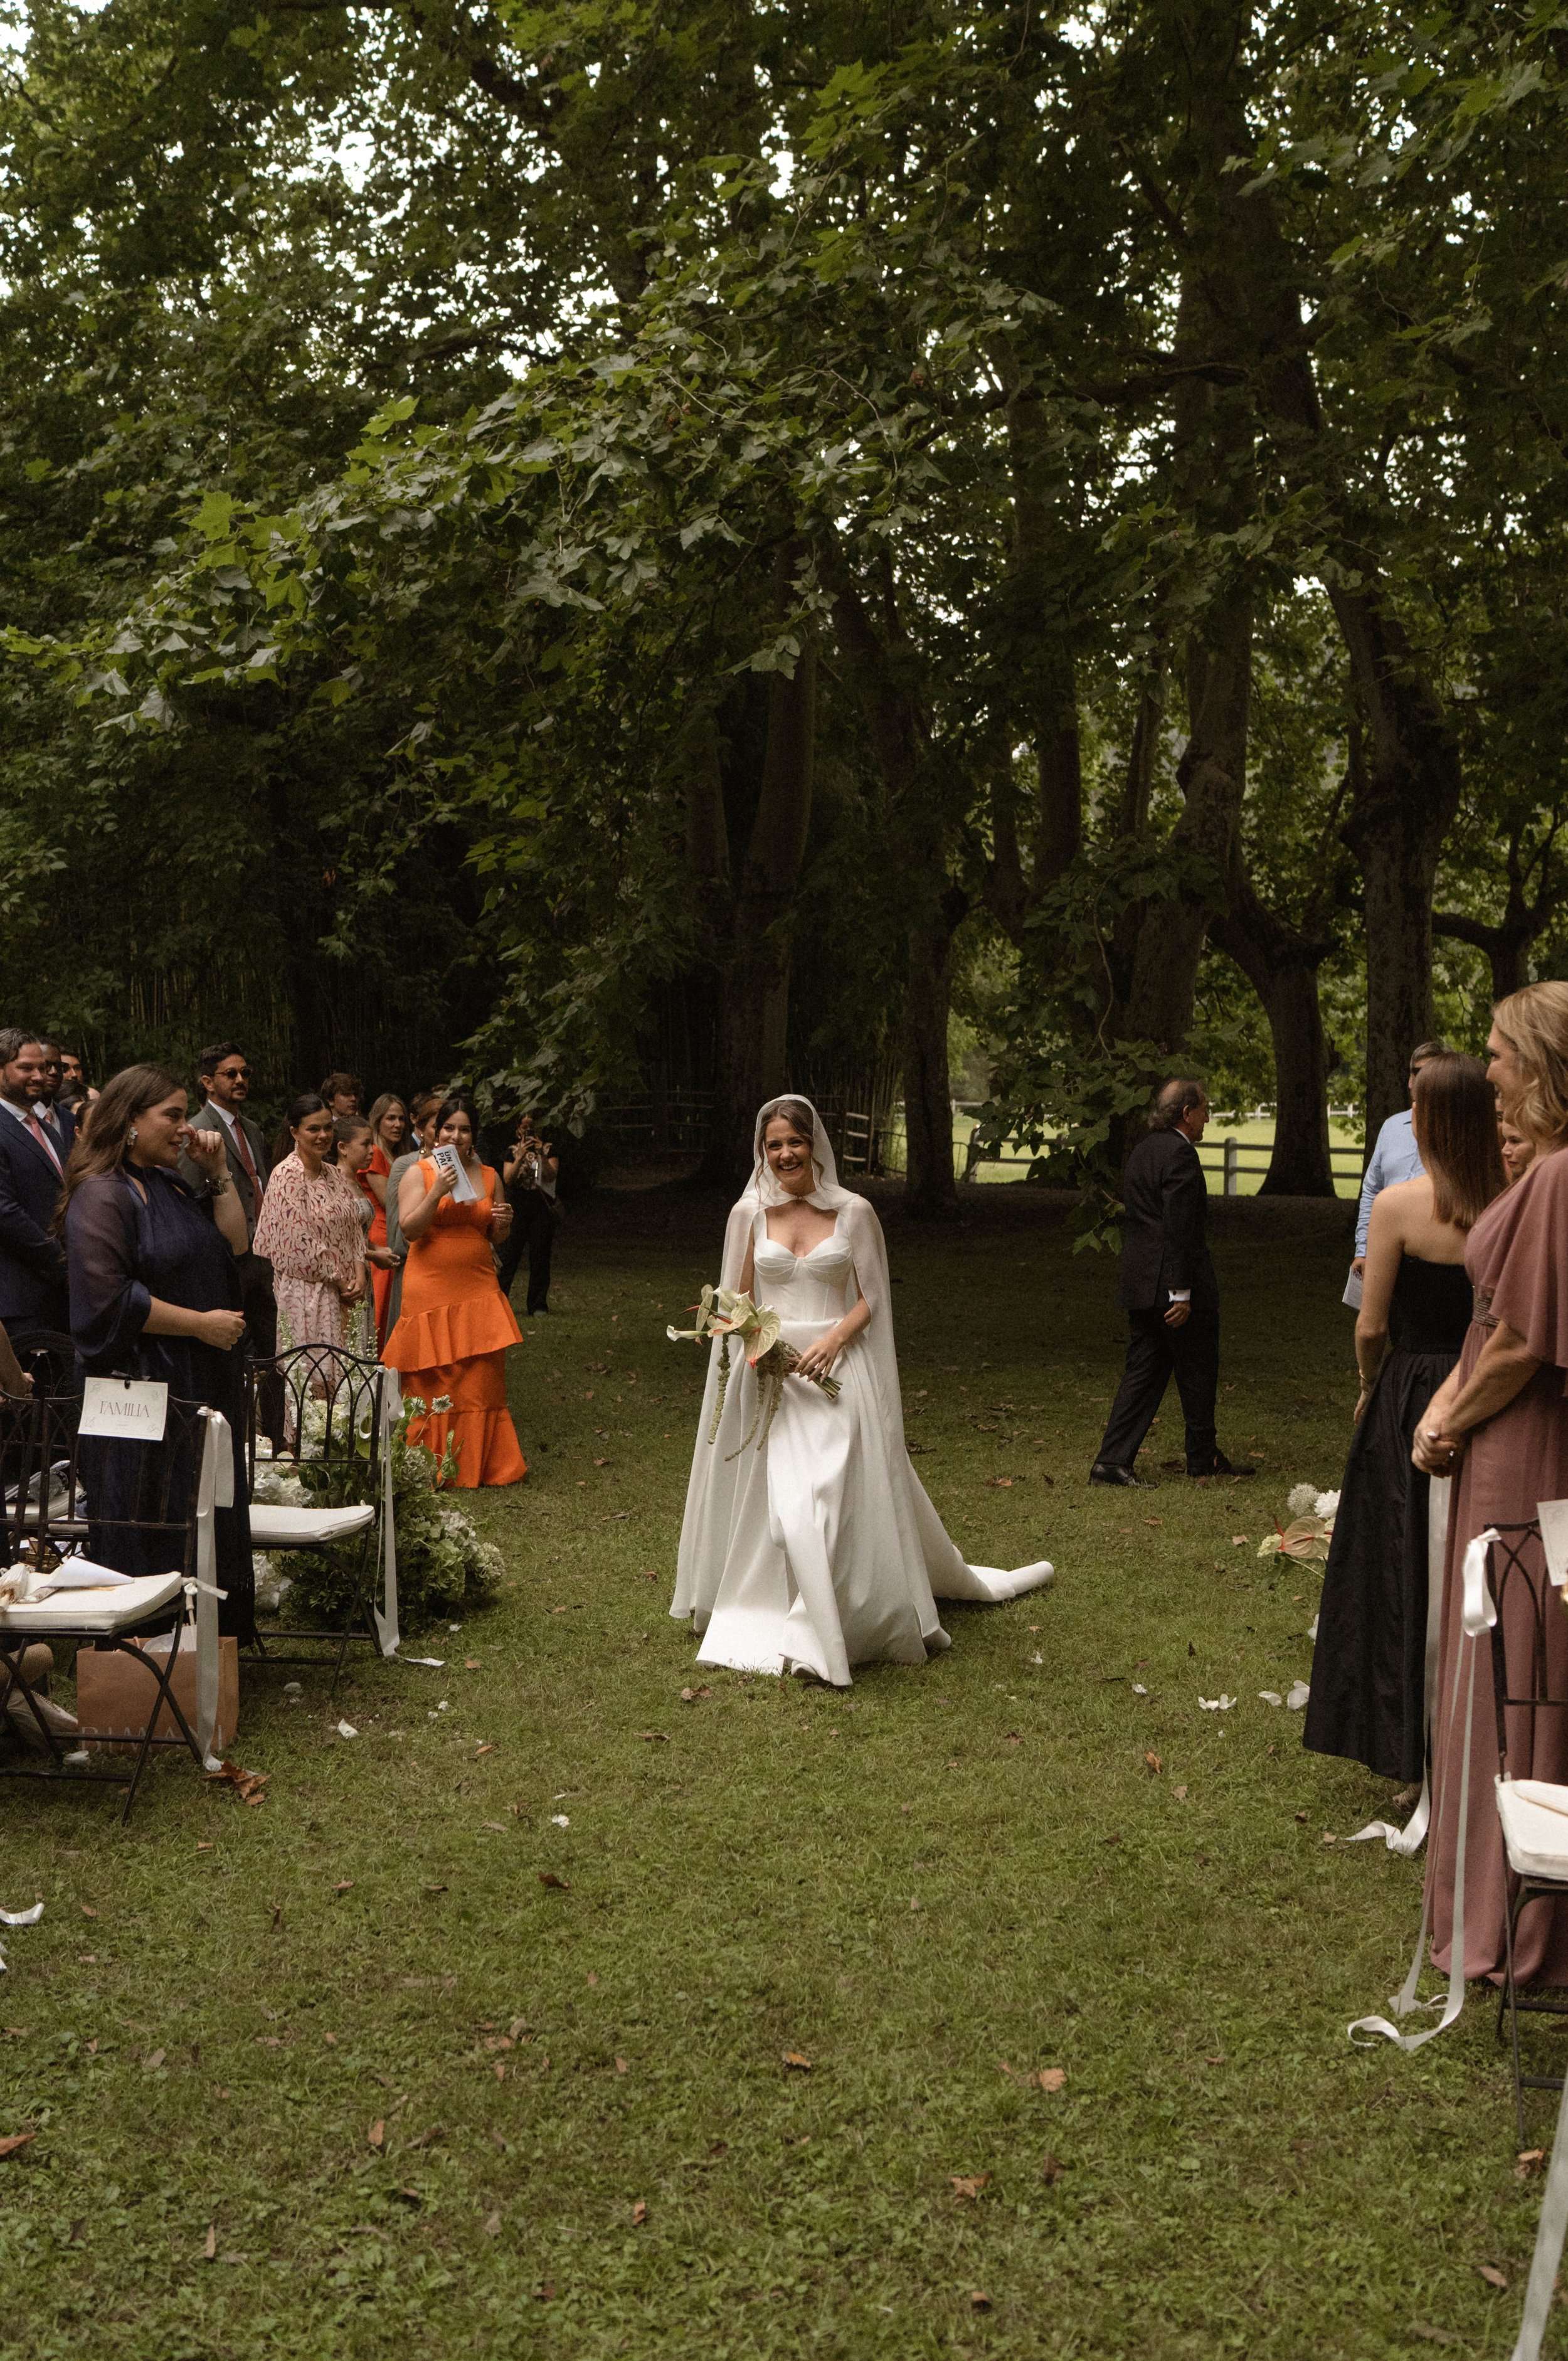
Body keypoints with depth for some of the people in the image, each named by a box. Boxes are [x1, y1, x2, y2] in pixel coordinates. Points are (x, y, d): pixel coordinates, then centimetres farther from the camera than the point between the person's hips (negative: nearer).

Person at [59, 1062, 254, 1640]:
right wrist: (201, 1323, -15)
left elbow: (234, 1247, 14)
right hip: (143, 1390, -8)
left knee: (204, 1524, 11)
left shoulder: (171, 1185, 15)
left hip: (200, 1386, 9)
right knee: (154, 1524, -2)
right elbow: (108, 1298, -20)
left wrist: (217, 1174, 5)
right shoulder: (101, 1194, -12)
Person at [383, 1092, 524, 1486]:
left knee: (482, 1379, 1)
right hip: (431, 1289, -3)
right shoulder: (418, 1173, 0)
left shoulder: (488, 1176, 11)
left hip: (478, 1290, 3)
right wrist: (437, 1192, -22)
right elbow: (409, 1229, -11)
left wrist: (503, 1223, -5)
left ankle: (482, 1464, 11)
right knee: (432, 1382, -1)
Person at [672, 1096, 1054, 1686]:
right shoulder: (749, 1213, 6)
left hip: (837, 1372, -1)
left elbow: (872, 1298, 1)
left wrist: (833, 1340, -15)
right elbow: (737, 1299, 13)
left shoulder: (854, 1212, 0)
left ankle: (845, 1626, 7)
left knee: (842, 1499, -7)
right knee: (775, 1501, -2)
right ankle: (772, 1620, 16)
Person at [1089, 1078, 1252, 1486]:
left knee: (1143, 1372, 9)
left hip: (1139, 1283, 9)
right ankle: (1203, 1456, 21)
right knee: (1197, 1372, 7)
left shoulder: (1142, 1150, 15)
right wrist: (1182, 1292, -21)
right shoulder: (1180, 1153, -15)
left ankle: (1112, 1460, 3)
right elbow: (1177, 1228, -21)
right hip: (1172, 1283, -9)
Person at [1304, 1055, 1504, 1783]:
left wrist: (1371, 1387, 9)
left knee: (1401, 1567, 9)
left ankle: (1406, 1742, 17)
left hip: (1411, 1402, -4)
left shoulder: (1399, 1205, -14)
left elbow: (1371, 1326, -9)